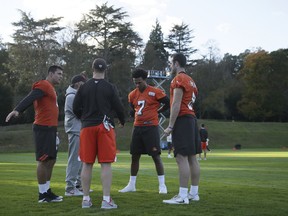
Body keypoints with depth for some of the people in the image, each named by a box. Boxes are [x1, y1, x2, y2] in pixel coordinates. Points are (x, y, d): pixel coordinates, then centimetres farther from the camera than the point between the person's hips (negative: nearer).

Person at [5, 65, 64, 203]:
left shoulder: (50, 88, 20)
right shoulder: (43, 85, -9)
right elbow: (29, 99, -22)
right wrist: (17, 110, -37)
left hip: (49, 129, 10)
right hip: (43, 128, -10)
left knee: (51, 160, 12)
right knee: (44, 160, -7)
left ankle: (47, 191, 20)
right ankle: (42, 194, -3)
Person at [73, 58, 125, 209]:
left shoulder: (84, 87, 2)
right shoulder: (110, 88, -3)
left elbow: (75, 108, 5)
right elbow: (118, 107, 0)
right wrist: (122, 122, 20)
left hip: (87, 127, 2)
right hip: (105, 127, -2)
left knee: (87, 164, 8)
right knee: (106, 164, -1)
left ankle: (86, 199, 12)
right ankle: (106, 200, -4)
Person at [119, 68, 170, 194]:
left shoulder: (155, 92, -9)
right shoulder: (132, 95, 8)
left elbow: (168, 104, -3)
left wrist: (156, 111, 2)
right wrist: (139, 114, 11)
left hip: (151, 127, -6)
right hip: (137, 127, 6)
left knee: (156, 156, -7)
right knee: (134, 156, 9)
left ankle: (162, 185, 0)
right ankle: (132, 185, 19)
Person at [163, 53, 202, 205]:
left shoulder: (179, 79, -9)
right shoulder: (191, 81, 19)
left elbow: (176, 104, -16)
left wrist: (170, 126, -16)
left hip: (182, 119, -10)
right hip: (192, 118, 10)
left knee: (181, 158, -12)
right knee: (192, 157, 11)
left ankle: (183, 196, -14)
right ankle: (194, 193, 16)